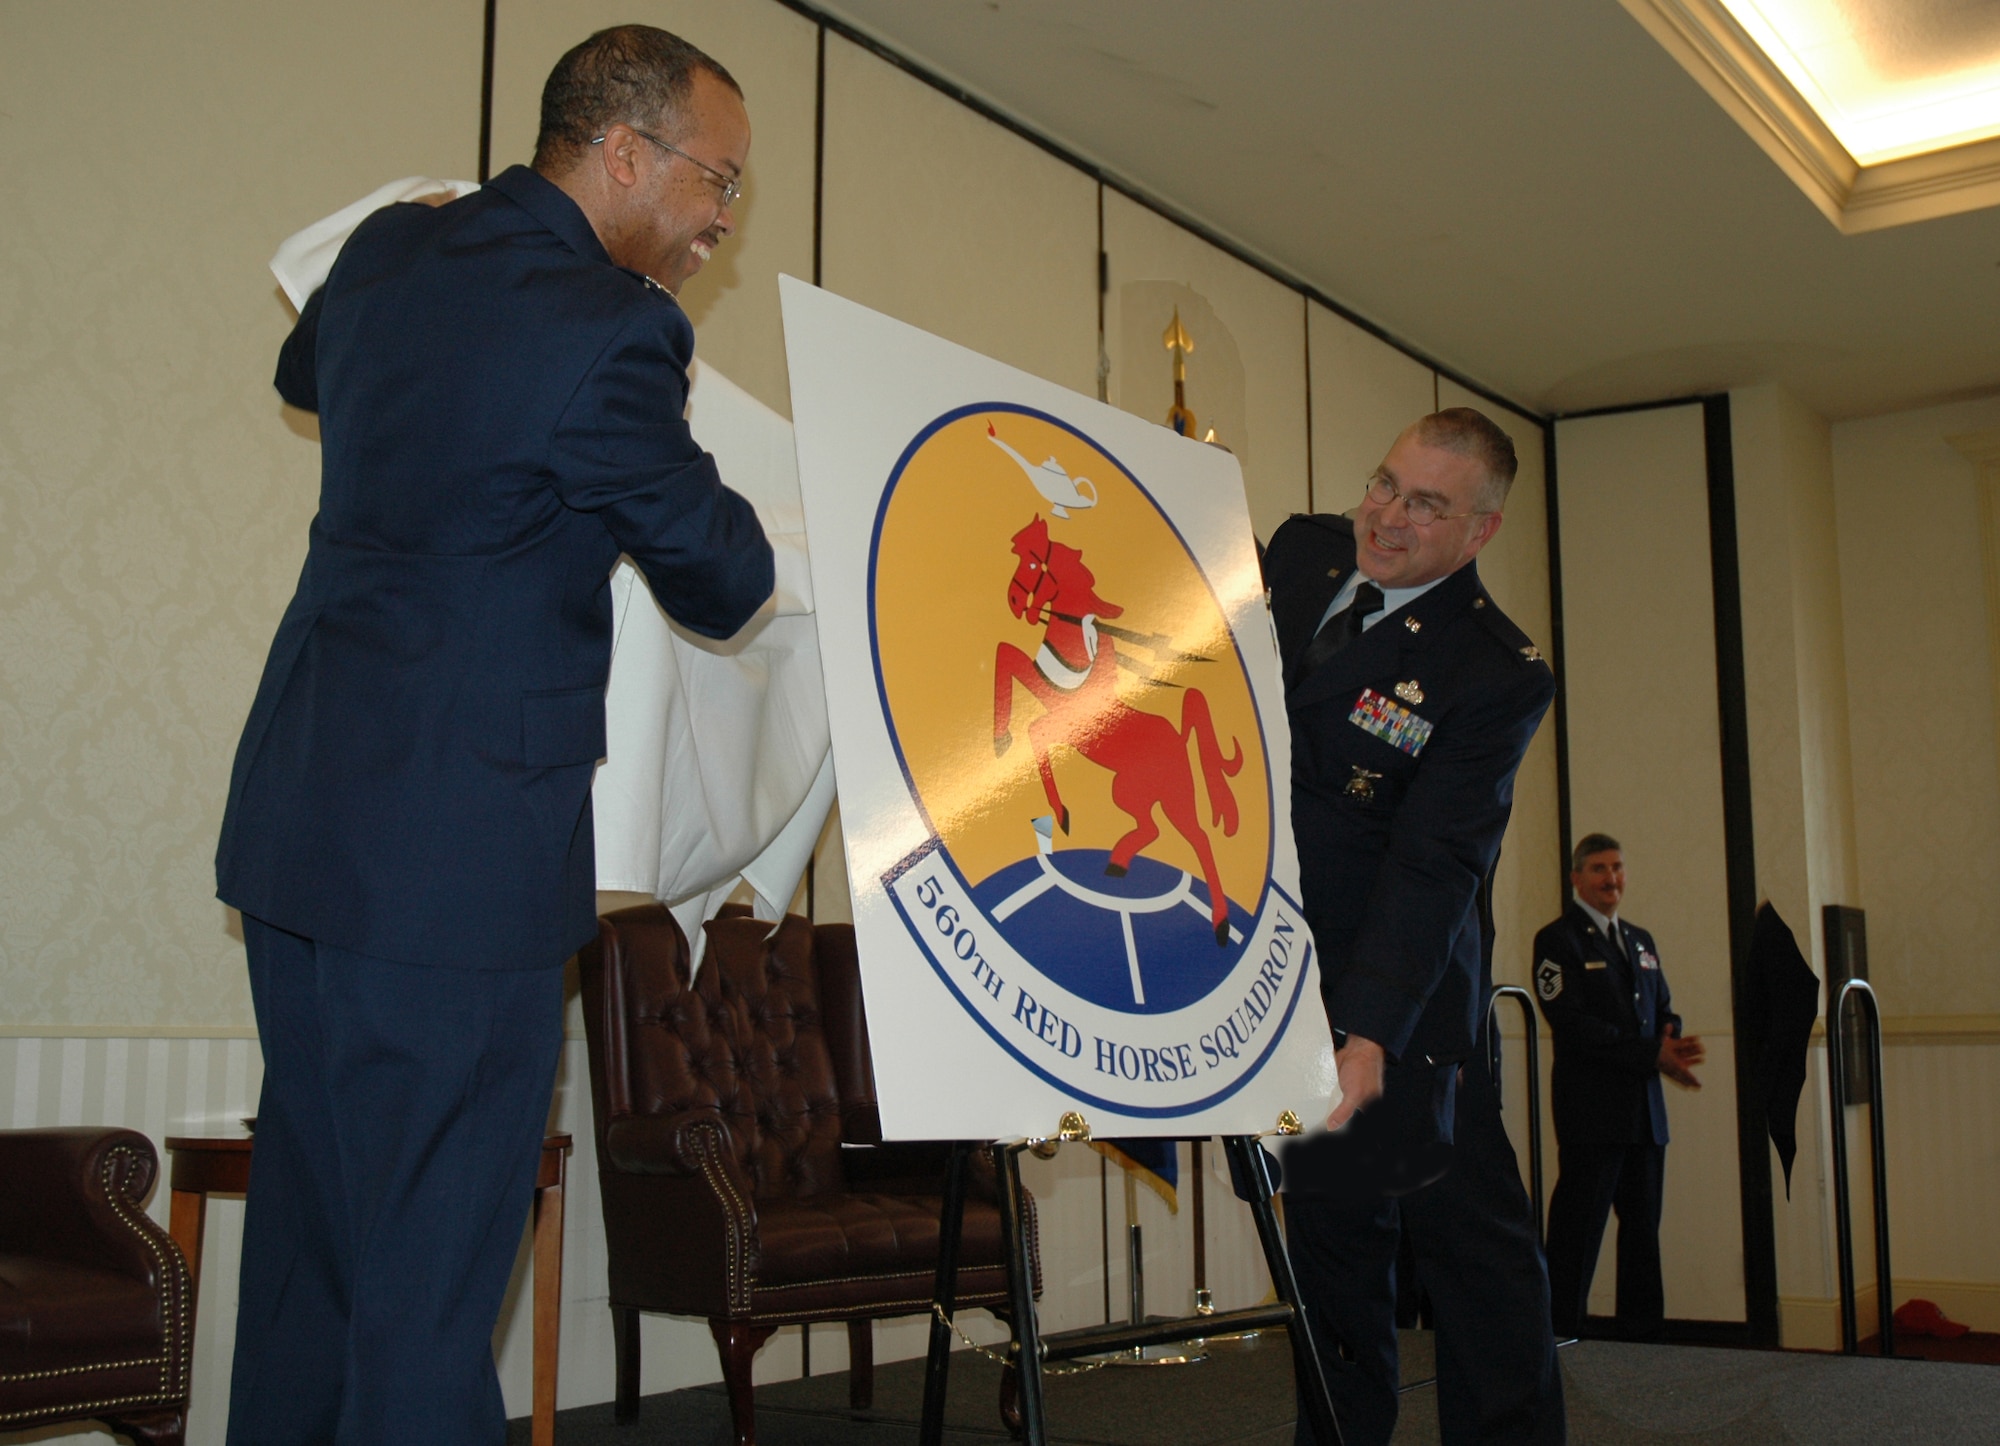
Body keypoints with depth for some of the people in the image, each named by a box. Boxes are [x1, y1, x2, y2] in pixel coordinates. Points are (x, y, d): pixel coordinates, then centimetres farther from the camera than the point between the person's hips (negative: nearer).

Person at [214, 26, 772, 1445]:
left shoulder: (391, 248, 9)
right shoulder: (608, 331, -16)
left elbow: (303, 371, 33)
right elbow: (722, 583, -4)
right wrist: (748, 536, 16)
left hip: (298, 815, 9)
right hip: (459, 849, -9)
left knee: (310, 1233, 17)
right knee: (432, 1272, -2)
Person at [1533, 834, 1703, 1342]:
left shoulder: (1640, 940, 21)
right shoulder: (1558, 940, -4)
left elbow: (1664, 1011, 19)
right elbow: (1572, 1024, -14)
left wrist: (1673, 1045, -6)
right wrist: (1651, 1054, -17)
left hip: (1646, 1110, 7)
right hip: (1592, 1110, -7)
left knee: (1644, 1229, 10)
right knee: (1578, 1232, -5)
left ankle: (1643, 1330, 17)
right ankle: (1560, 1334, 0)